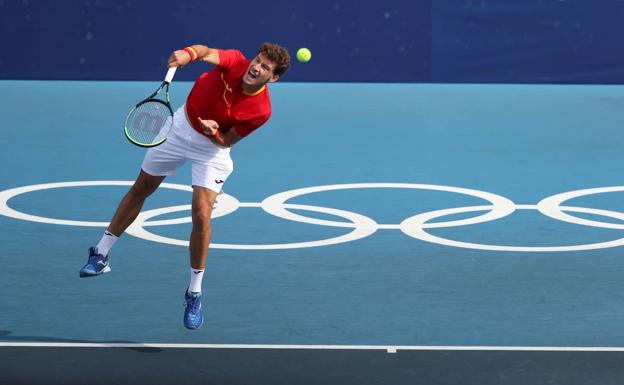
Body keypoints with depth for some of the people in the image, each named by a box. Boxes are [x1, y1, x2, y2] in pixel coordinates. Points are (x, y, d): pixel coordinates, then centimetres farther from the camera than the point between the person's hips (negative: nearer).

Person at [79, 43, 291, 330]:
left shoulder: (260, 110, -28)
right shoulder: (236, 62, -25)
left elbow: (227, 141, -18)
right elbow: (207, 52, -25)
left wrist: (215, 132, -38)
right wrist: (187, 54, -46)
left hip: (211, 149, -3)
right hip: (180, 127, 3)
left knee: (201, 215, -17)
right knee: (140, 189, 14)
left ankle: (194, 294, 1)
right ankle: (100, 255, 32)